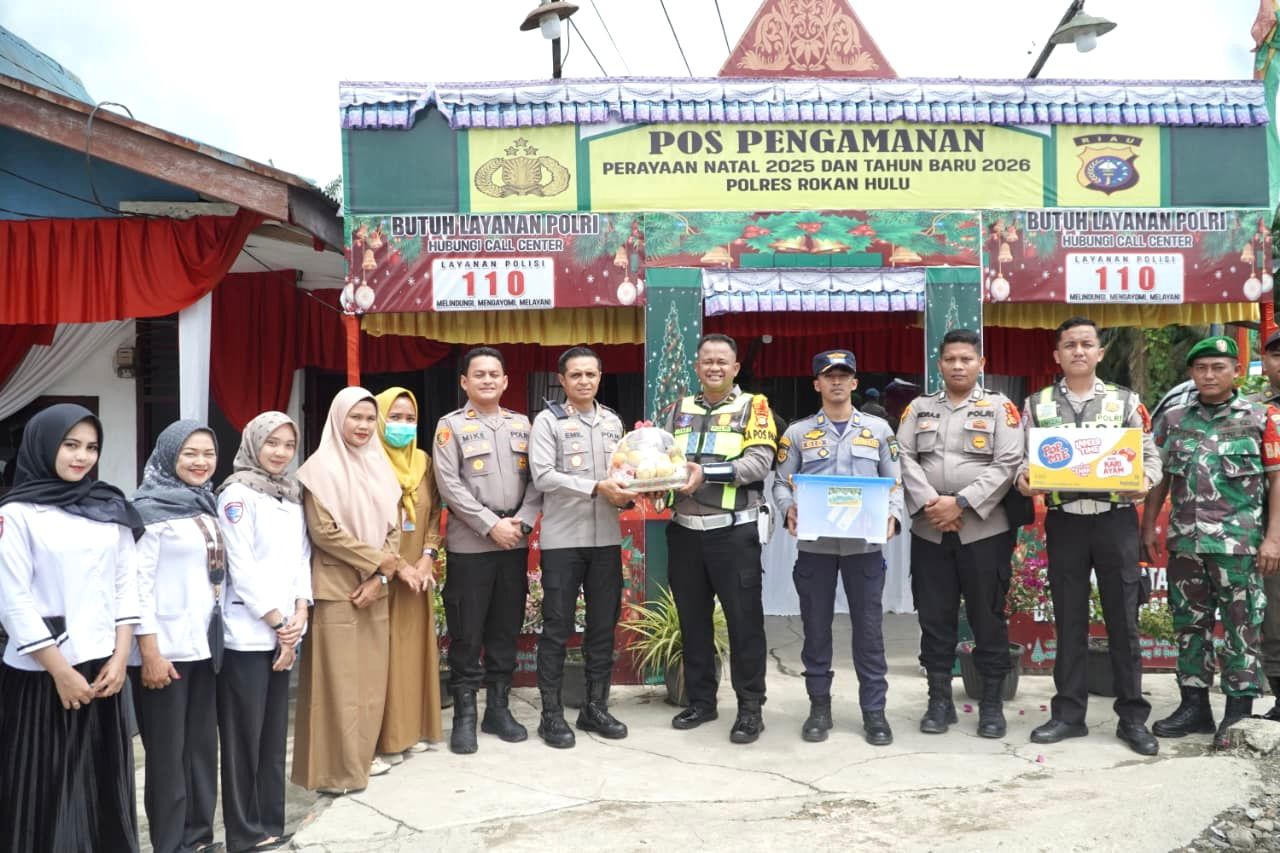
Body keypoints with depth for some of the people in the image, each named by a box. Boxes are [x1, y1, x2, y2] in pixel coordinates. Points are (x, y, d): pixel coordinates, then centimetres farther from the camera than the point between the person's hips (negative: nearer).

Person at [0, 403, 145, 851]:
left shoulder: (111, 508, 9)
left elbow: (126, 585, 8)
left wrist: (120, 658, -1)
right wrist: (60, 670, -11)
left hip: (100, 668, 4)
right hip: (40, 673, -4)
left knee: (103, 778, 10)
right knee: (44, 785, 3)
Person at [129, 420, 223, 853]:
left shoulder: (208, 506, 11)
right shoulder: (150, 509, -10)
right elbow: (138, 582, -14)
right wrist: (149, 651, -17)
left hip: (204, 645, 6)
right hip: (165, 648, -6)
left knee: (202, 746, 11)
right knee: (167, 751, 2)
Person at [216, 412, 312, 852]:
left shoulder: (292, 494, 14)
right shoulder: (237, 493, -8)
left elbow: (301, 557, 12)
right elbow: (241, 568, -13)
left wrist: (299, 612, -2)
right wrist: (277, 622, -11)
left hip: (284, 631, 7)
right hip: (247, 632, -7)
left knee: (274, 733, 12)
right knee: (244, 735, 1)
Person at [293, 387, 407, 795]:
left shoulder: (380, 466, 11)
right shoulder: (321, 467, -7)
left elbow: (394, 526, 9)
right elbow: (323, 531, -13)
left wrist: (381, 575, -5)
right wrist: (377, 560, -11)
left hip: (376, 588, 6)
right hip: (337, 588, -6)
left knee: (372, 676, 9)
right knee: (338, 677, -3)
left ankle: (361, 756, 22)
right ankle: (334, 768, 5)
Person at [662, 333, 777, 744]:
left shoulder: (753, 407, 0)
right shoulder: (679, 410, 13)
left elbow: (760, 462, -13)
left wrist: (706, 472, -23)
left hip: (734, 531, -4)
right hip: (685, 530, 5)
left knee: (744, 620, 1)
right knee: (692, 619, 12)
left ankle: (751, 707, 11)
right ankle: (700, 700, 25)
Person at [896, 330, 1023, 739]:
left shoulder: (1000, 407, 2)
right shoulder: (919, 408, 11)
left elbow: (1008, 464, -8)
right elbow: (904, 459, 1)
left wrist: (961, 503, -15)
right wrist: (929, 503, -13)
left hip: (984, 530, -2)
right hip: (929, 531, 2)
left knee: (988, 619, 5)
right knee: (934, 618, 7)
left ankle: (992, 703, 16)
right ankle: (939, 700, 18)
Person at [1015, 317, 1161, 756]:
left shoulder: (1126, 401, 4)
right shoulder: (1037, 404, 6)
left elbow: (1150, 456, 4)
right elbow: (1022, 457, 6)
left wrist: (1145, 480, -17)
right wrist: (1022, 478, -16)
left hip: (1116, 520, -1)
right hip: (1064, 522, 1)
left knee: (1123, 620, 4)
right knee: (1068, 620, 8)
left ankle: (1132, 716, 15)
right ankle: (1068, 713, 17)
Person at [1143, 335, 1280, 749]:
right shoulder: (1174, 420, 10)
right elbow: (1160, 478, 14)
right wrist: (1149, 526, 7)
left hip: (1239, 542, -4)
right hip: (1185, 541, 4)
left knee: (1241, 626, 1)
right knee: (1189, 624, 10)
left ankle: (1239, 711, 9)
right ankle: (1194, 705, 21)